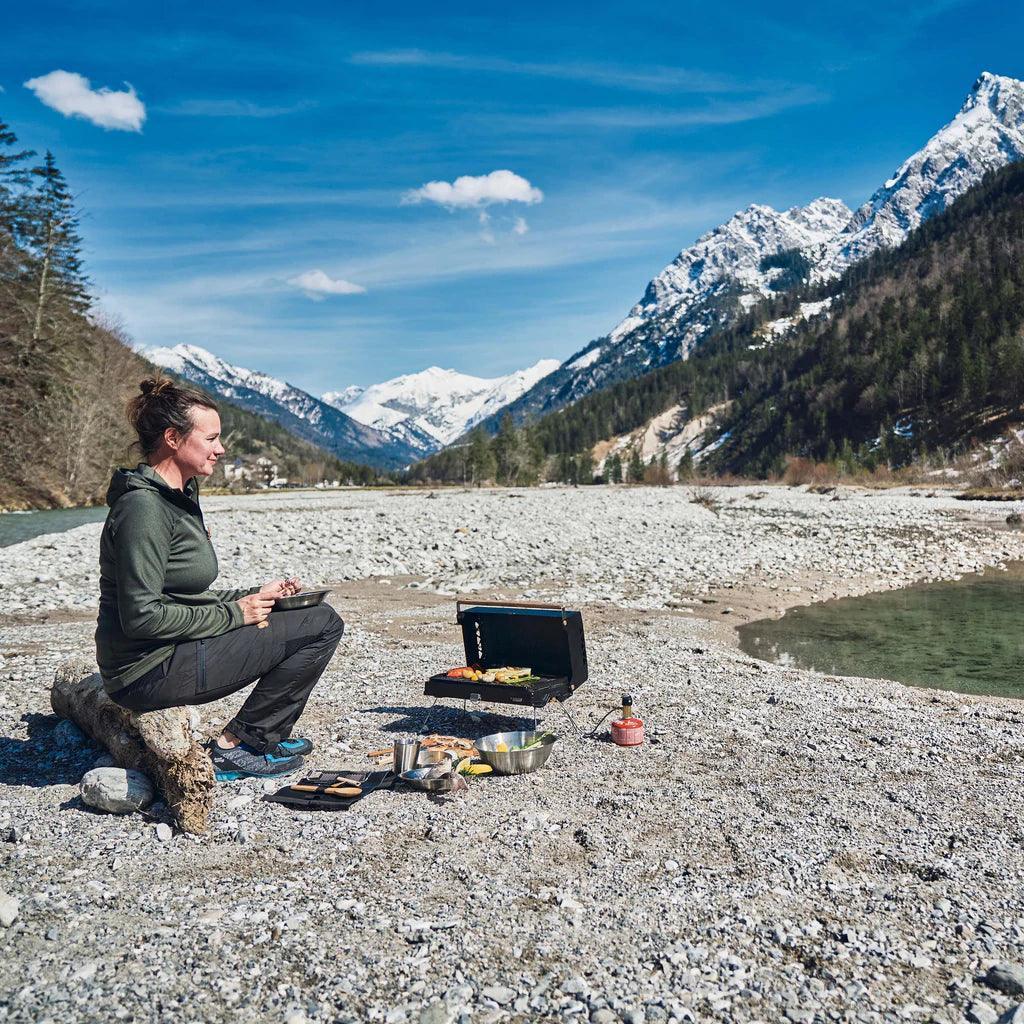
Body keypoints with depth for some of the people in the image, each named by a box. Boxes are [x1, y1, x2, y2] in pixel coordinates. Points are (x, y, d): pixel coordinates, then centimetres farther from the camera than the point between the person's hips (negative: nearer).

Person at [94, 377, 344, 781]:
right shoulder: (143, 508, -19)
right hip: (150, 674, -10)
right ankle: (235, 747, -4)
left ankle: (267, 736, 18)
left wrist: (254, 597, 7)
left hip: (173, 654, 10)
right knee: (322, 625, -12)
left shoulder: (178, 497, 13)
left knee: (320, 617, 16)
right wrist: (233, 614, -16)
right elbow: (142, 616, -24)